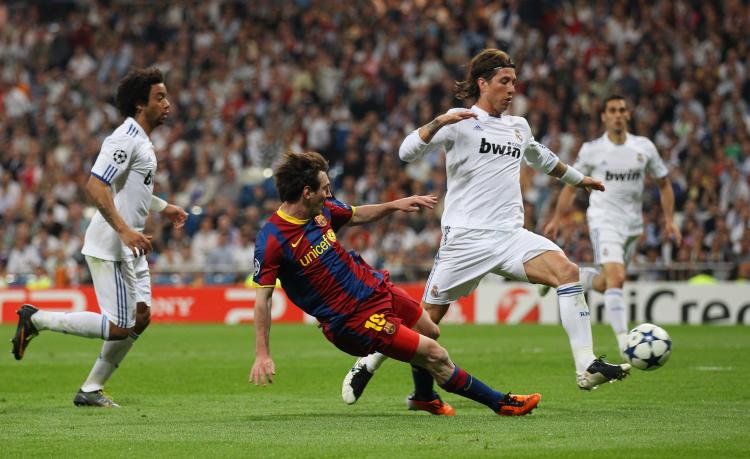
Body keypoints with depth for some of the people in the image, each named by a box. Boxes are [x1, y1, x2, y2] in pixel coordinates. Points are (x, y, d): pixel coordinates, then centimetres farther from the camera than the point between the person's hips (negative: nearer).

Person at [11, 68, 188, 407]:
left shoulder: (140, 139, 15)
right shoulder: (125, 139, -17)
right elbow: (95, 186, -26)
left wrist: (163, 207, 31)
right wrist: (124, 230, -30)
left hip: (130, 246, 10)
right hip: (110, 247, -10)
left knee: (140, 318, 10)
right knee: (120, 327, -10)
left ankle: (91, 389, 16)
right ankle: (37, 319, 1)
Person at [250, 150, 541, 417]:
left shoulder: (322, 209, -4)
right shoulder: (272, 241, -25)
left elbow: (356, 216, 18)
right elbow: (263, 297, -21)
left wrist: (394, 205, 6)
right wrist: (263, 355, -22)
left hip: (373, 285, 8)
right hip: (352, 317, -8)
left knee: (429, 330, 26)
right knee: (435, 355, -7)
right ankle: (500, 403, 11)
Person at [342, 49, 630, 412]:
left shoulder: (518, 127, 17)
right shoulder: (460, 121, -3)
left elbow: (542, 158, 40)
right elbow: (407, 153, -14)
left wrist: (579, 179, 50)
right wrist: (438, 123, -30)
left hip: (510, 236, 5)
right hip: (466, 236, -5)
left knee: (566, 271, -19)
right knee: (429, 315, -1)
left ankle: (586, 367, -24)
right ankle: (367, 366, 21)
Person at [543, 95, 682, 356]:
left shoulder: (644, 148, 5)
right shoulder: (592, 150, -1)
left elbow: (664, 184, 14)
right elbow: (572, 186, 10)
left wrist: (669, 220, 5)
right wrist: (556, 220, 7)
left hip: (633, 224, 4)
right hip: (604, 220, -4)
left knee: (605, 284, 11)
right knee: (616, 278, -23)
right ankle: (624, 343, -27)